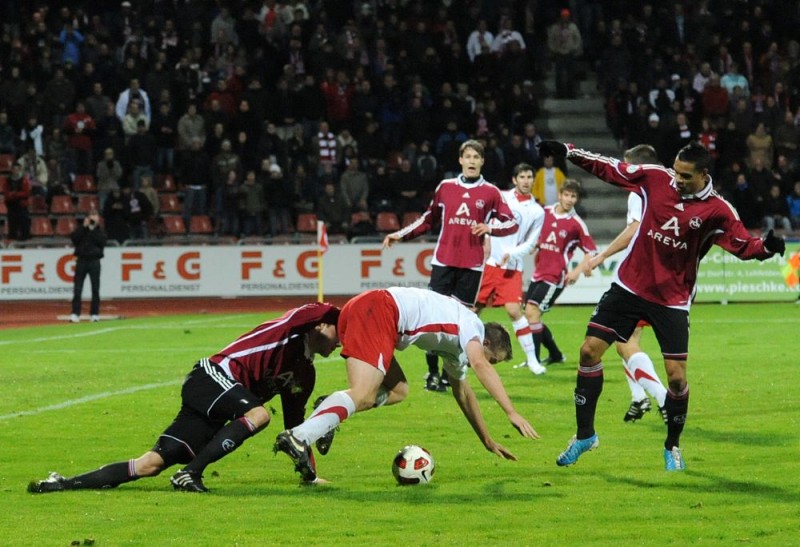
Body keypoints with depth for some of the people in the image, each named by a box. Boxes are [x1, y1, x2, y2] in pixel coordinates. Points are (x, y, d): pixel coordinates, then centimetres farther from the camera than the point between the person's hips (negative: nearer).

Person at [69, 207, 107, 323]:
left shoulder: (100, 230, 8)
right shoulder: (80, 228, 9)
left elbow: (102, 242, -8)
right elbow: (74, 238, -8)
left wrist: (93, 230, -9)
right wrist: (84, 227, -10)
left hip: (94, 261, 0)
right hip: (82, 260, 0)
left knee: (95, 288, 2)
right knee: (77, 288, -6)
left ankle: (94, 314, 8)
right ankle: (75, 314, -7)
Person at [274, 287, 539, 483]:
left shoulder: (456, 345, 32)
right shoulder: (473, 327, 6)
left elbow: (463, 393, 43)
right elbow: (479, 364, -14)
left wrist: (488, 441, 45)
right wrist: (512, 413, -18)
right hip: (377, 311, -9)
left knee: (397, 391, 12)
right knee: (362, 396, -21)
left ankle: (328, 410, -4)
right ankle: (299, 438, -39)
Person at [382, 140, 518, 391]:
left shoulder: (490, 192, 4)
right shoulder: (446, 187, 10)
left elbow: (511, 223, 0)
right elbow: (428, 220, 19)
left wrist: (490, 227, -18)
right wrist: (400, 235, 13)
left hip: (472, 265, -1)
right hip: (444, 261, 1)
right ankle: (433, 373, 3)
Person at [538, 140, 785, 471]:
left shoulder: (717, 210, -11)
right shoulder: (655, 179, -5)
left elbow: (743, 245, -9)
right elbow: (611, 169, 4)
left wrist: (767, 246, -31)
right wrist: (569, 152, 0)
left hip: (672, 299, -2)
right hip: (629, 286, 2)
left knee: (676, 376, -6)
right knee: (590, 350, -5)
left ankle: (673, 446, 19)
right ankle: (584, 434, 10)